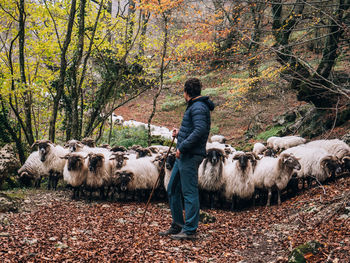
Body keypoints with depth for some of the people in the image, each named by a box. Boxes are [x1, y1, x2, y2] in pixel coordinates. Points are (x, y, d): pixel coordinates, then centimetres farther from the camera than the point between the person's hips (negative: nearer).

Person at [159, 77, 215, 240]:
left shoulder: (198, 107, -13)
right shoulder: (194, 107, 19)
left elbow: (200, 130, -25)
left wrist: (182, 147, -21)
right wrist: (180, 133, 25)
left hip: (191, 156, -11)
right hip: (183, 156, 11)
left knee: (189, 193, -6)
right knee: (173, 190, 14)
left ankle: (190, 230, -1)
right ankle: (177, 226, 22)